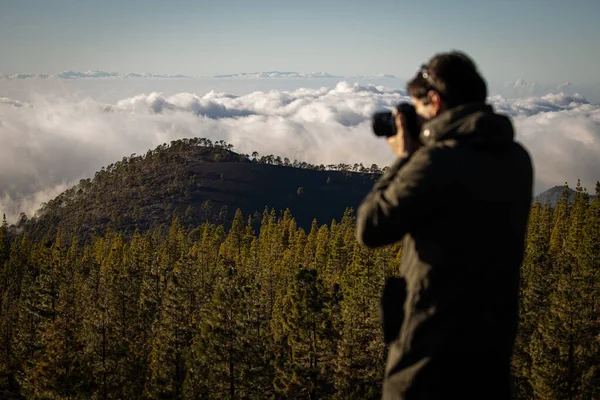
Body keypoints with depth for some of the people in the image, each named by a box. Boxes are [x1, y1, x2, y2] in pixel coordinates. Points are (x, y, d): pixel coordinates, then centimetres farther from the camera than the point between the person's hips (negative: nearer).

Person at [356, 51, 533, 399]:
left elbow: (371, 229, -17)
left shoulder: (439, 161, -21)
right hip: (495, 336, 7)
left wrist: (405, 159, -7)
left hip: (435, 342, -7)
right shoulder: (516, 158, 4)